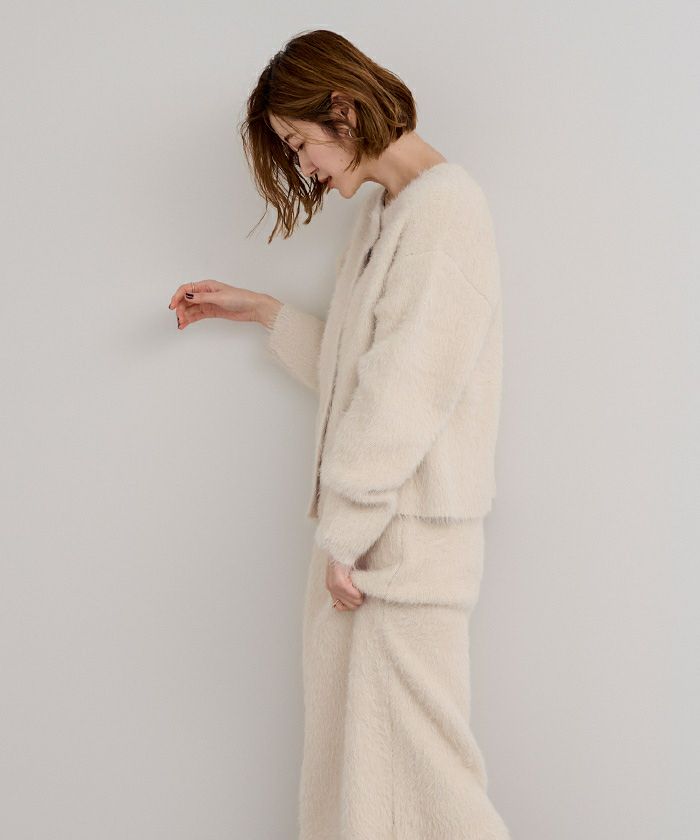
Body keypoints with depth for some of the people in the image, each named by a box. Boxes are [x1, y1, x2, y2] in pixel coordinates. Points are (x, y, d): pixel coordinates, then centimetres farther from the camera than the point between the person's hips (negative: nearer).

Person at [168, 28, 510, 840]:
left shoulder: (444, 208, -13)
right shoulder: (381, 211, 16)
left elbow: (404, 394, -17)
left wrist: (343, 535, -14)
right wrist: (258, 310, 16)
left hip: (407, 531, -9)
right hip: (359, 524, 9)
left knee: (409, 763, -1)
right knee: (341, 750, 12)